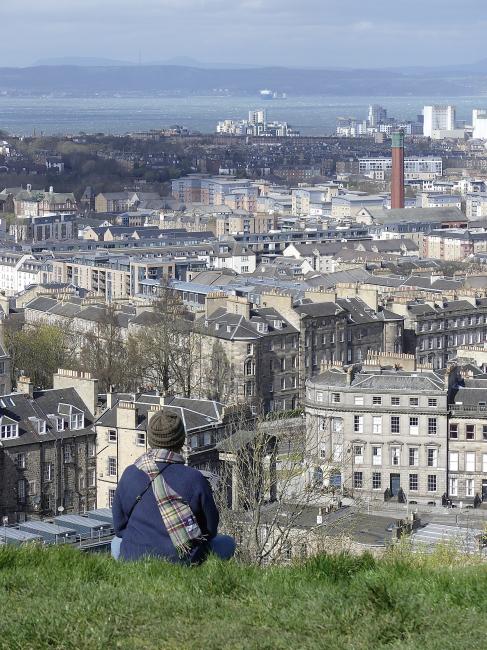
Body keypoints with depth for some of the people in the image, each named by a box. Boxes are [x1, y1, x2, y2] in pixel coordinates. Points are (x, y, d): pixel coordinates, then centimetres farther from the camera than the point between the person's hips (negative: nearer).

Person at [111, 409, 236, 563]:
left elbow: (119, 526, 7)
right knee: (227, 543, 23)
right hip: (183, 563, -3)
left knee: (117, 543, 38)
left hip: (134, 559, 3)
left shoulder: (129, 475, -4)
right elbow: (210, 529, 0)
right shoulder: (194, 479, -12)